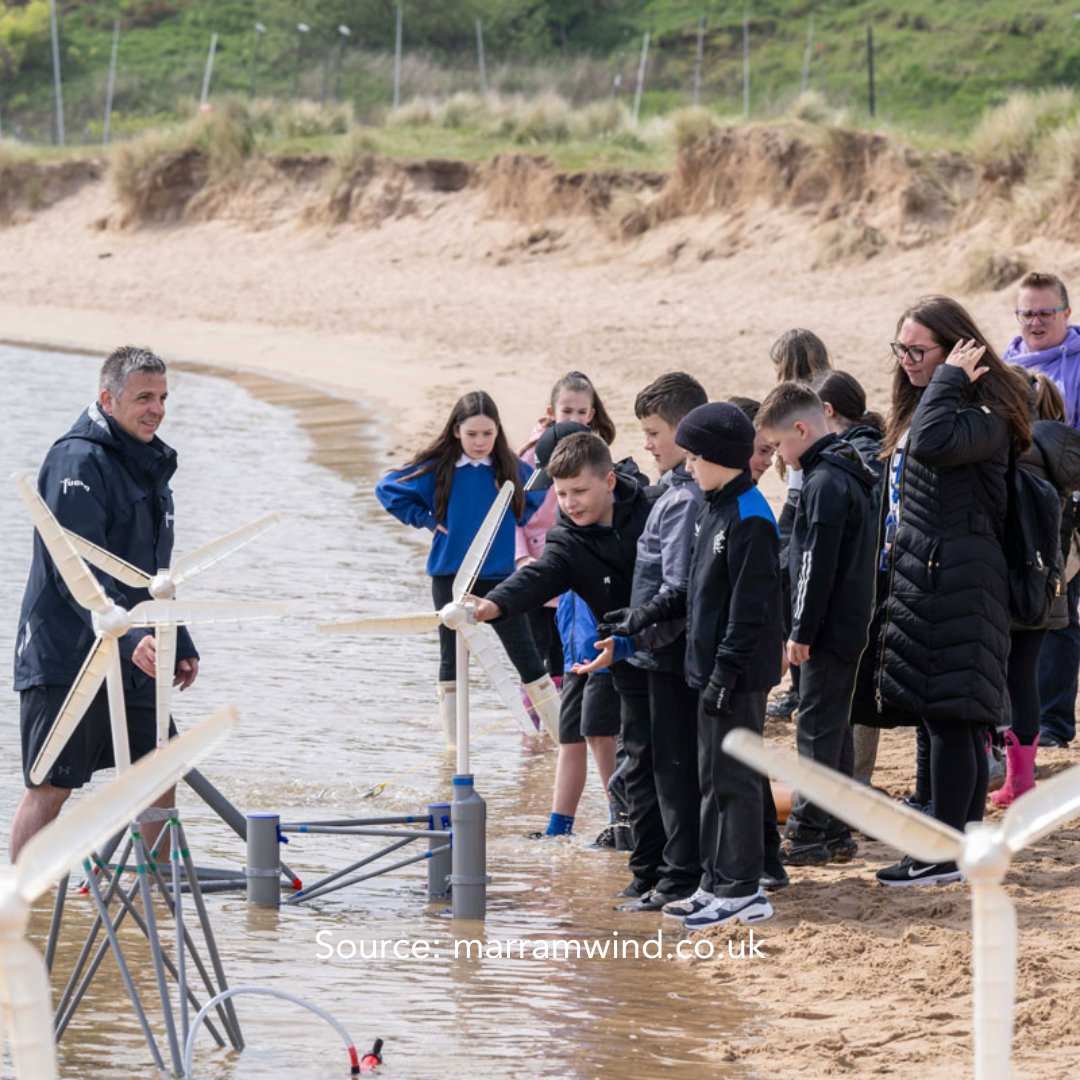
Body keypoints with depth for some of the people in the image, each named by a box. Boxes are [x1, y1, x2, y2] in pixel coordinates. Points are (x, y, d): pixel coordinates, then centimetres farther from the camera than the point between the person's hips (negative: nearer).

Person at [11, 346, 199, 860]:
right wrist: (129, 637, -31)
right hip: (66, 659, -8)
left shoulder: (149, 464, 15)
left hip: (132, 664, 9)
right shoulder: (77, 462, -14)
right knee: (50, 788, -7)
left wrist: (180, 644, 21)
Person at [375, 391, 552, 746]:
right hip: (451, 577, -1)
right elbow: (388, 489, 2)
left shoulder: (510, 468, -3)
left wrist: (512, 521, 4)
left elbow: (536, 496, 16)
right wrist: (426, 520, -3)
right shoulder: (438, 468, -6)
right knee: (451, 660, 6)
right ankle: (453, 746, 13)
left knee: (528, 659, 1)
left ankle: (565, 738, 7)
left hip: (498, 575, 1)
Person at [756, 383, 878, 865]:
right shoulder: (850, 475, 14)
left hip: (829, 627, -10)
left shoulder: (824, 482, -17)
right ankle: (836, 833, 18)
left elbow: (818, 564, -21)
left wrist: (802, 631, -16)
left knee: (817, 727, -6)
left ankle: (807, 834, -4)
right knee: (835, 726, 13)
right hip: (850, 625, 10)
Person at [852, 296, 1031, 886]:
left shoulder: (983, 416, -12)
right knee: (956, 722, 12)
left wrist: (948, 379, -20)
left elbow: (933, 442, -33)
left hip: (955, 584, -10)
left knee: (950, 717, -8)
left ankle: (946, 854, -6)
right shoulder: (919, 409, 19)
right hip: (916, 578, 10)